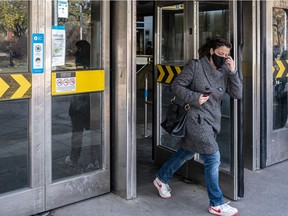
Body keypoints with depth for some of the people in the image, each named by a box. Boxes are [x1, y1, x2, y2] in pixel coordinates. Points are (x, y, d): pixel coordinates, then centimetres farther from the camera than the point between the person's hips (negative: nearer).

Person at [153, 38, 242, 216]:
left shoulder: (224, 72, 6)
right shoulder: (195, 66, -8)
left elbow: (237, 94, -1)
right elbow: (176, 85, -6)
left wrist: (233, 71, -10)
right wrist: (194, 97, -18)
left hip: (212, 122, 7)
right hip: (197, 119, -7)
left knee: (187, 152, 20)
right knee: (213, 158, -9)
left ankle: (162, 178, 43)